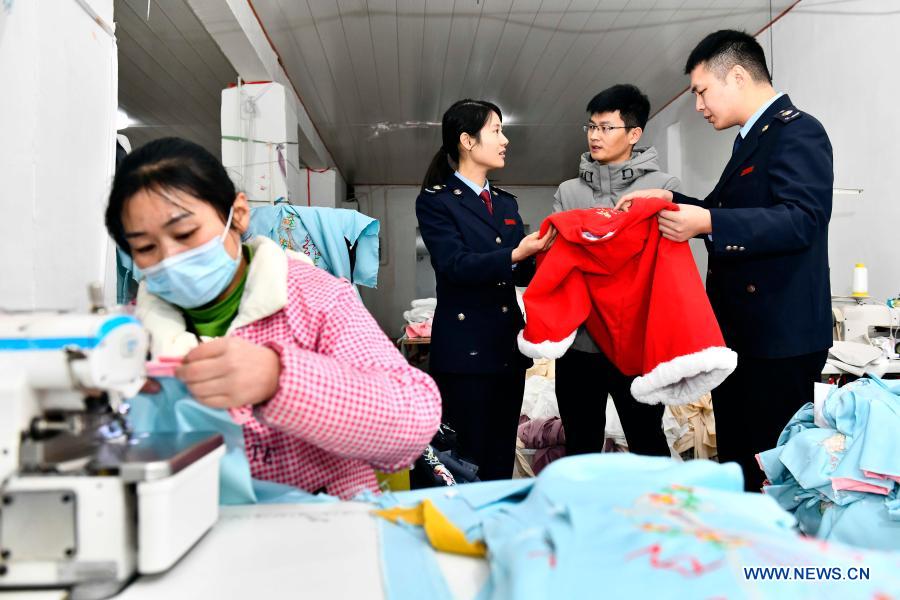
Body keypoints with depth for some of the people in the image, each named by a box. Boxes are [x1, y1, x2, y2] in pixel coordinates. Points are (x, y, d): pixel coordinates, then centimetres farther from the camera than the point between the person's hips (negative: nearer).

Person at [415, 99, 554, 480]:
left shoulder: (506, 202, 18)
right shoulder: (435, 201, -1)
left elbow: (524, 273, 12)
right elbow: (455, 265, -15)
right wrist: (514, 255, -26)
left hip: (508, 345, 6)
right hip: (464, 348, -6)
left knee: (502, 459, 12)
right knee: (468, 458, -2)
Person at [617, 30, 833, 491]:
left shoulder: (797, 132, -11)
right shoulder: (752, 139, 18)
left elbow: (803, 220, -23)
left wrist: (708, 222, -31)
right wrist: (673, 202, 12)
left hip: (779, 335, -10)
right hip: (739, 332, 10)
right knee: (736, 461, 17)